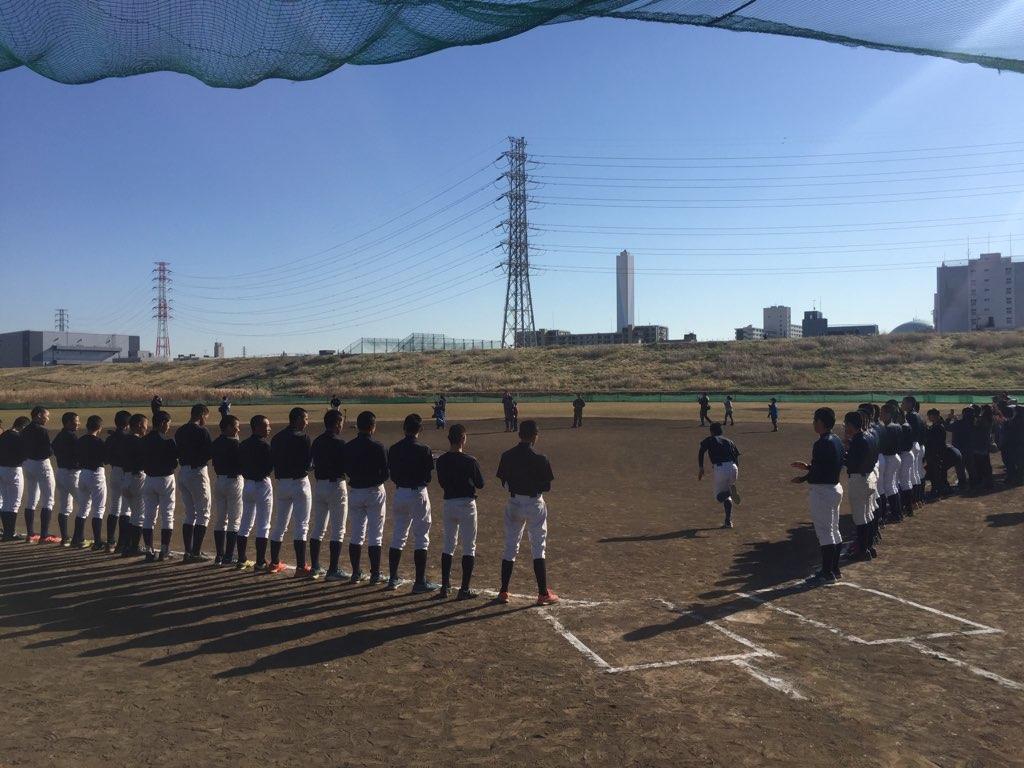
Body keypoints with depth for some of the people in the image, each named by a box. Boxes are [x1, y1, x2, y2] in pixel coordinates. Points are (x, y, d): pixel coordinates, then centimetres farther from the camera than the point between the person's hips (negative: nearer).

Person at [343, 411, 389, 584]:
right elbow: (386, 474, -12)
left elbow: (345, 470, 5)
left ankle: (356, 573, 16)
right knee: (375, 536, 4)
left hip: (354, 492, 4)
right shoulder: (378, 448, -15)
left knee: (356, 534, 13)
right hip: (374, 492, -4)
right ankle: (375, 574, 8)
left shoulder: (348, 447, -1)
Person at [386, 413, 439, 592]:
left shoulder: (393, 449, 1)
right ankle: (420, 582, 3)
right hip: (418, 494, -5)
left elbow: (391, 474, 3)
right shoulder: (423, 450, -13)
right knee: (421, 538, 2)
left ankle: (393, 578, 21)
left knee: (398, 536, 16)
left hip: (399, 493, 5)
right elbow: (428, 477, -10)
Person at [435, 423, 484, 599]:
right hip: (466, 504, -5)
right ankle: (464, 589, 3)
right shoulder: (469, 461, -15)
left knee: (448, 545, 16)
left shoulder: (441, 460, -1)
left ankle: (445, 586, 17)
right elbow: (480, 484, -6)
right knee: (469, 547, 4)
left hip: (448, 504, 5)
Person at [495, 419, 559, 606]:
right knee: (539, 548, 6)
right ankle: (543, 593, 8)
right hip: (534, 504, -3)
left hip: (514, 503, 3)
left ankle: (503, 591, 16)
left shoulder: (507, 456, -4)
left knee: (510, 547, 13)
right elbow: (546, 487, -10)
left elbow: (504, 483, 2)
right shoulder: (540, 459, -16)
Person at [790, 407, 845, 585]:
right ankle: (834, 569, 26)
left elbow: (817, 473, -21)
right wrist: (808, 466, 16)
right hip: (835, 488, 10)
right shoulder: (837, 441, 9)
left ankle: (827, 573, 3)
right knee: (834, 530, 16)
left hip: (822, 490, -10)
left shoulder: (821, 444, -21)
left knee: (824, 532, -3)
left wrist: (803, 478, -4)